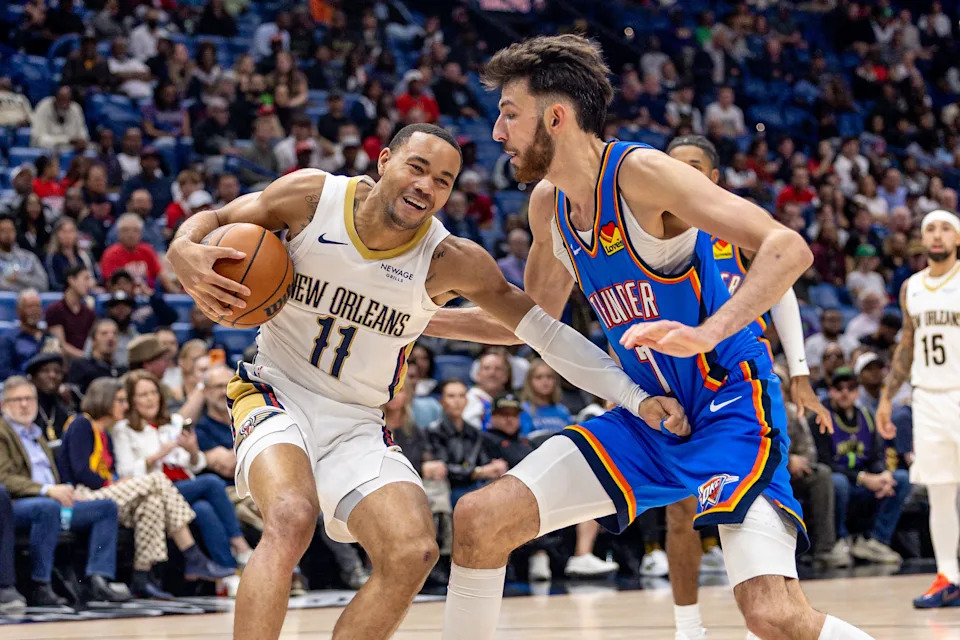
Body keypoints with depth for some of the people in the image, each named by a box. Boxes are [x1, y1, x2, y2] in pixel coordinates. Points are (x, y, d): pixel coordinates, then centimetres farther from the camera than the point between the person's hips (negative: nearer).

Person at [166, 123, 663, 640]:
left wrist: (635, 397, -16)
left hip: (357, 423, 3)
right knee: (292, 518, -32)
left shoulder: (449, 262, -11)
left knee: (413, 554, -17)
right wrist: (184, 252, -22)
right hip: (276, 391, -2)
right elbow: (214, 219, 2)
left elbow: (543, 330, -8)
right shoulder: (313, 196, -12)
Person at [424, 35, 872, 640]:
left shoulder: (640, 172, -19)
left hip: (729, 407, -7)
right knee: (480, 518, -3)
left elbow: (788, 248, -27)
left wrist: (706, 333, -40)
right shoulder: (548, 203, 5)